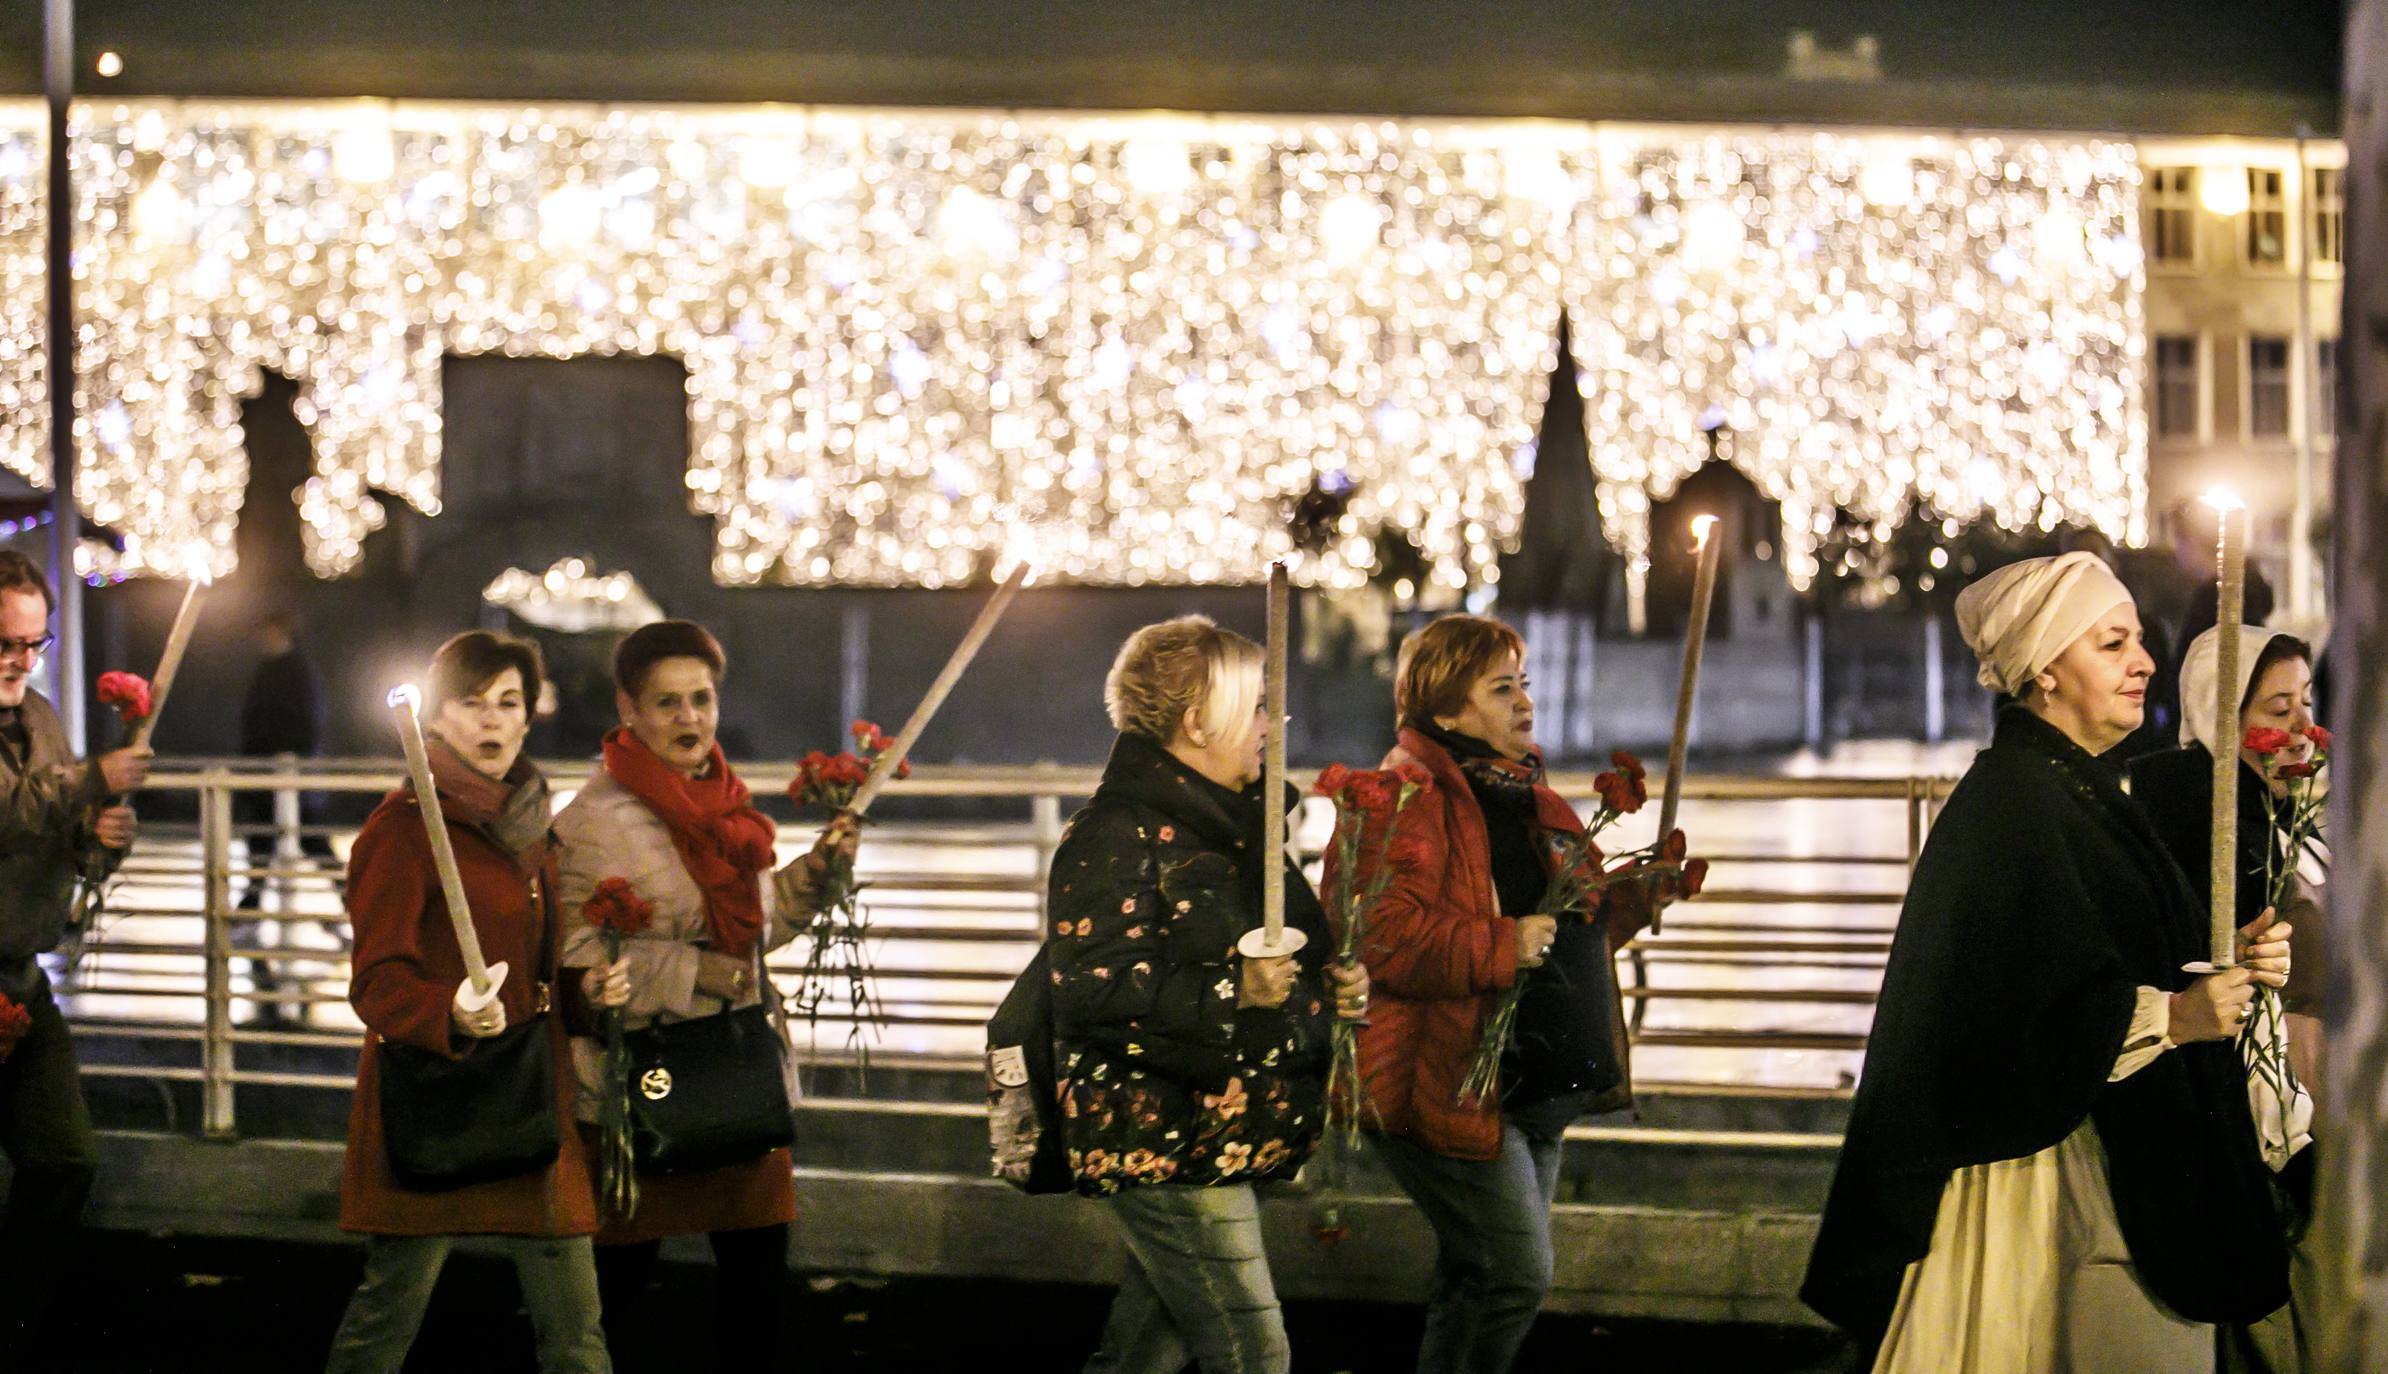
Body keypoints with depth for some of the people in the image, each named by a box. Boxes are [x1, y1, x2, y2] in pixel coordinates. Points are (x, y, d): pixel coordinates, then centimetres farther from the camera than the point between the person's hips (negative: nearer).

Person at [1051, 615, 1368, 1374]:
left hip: (1224, 1141, 10)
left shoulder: (1232, 824, 17)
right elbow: (1091, 990, -23)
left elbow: (1268, 956, 32)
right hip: (1163, 1143, -10)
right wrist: (1231, 991, -28)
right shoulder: (1115, 834, -14)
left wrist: (1331, 985, 10)